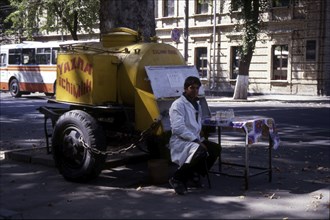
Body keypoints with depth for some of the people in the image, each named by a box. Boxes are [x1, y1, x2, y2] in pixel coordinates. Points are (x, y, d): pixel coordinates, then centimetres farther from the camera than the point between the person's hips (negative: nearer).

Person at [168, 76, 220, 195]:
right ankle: (177, 179, -19)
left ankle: (195, 173, 10)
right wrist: (196, 140, -21)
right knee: (200, 151, -33)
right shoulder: (178, 104, -10)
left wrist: (201, 139, 13)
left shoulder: (197, 105, 19)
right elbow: (178, 128, -20)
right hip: (180, 141, -9)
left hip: (194, 139, 9)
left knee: (215, 148, -5)